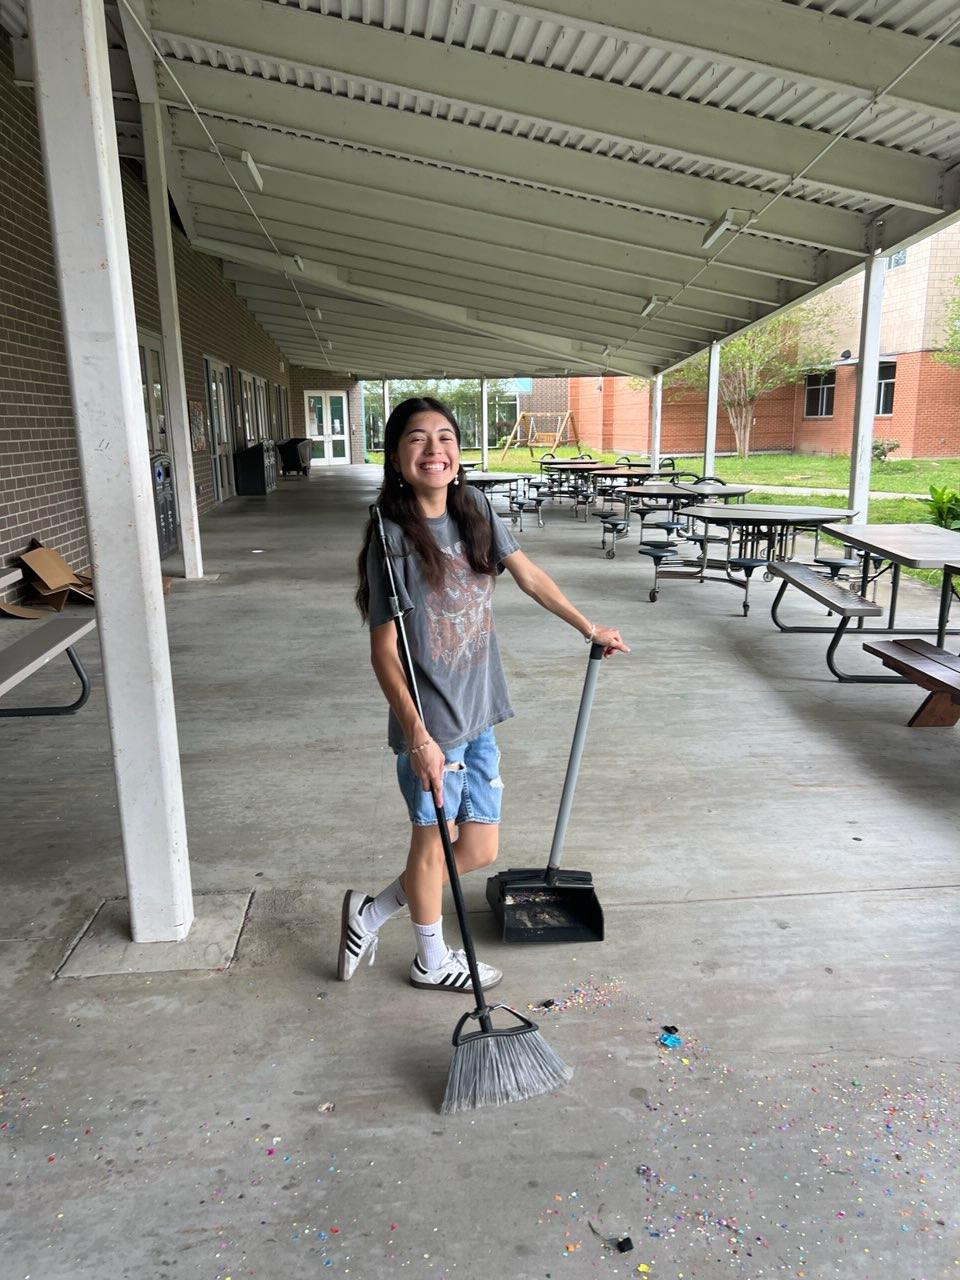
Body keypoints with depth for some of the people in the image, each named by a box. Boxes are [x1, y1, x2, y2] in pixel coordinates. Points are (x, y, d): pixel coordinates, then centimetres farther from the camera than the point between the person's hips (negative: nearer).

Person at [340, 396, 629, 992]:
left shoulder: (477, 509, 2)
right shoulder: (393, 539, -16)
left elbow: (529, 575, 15)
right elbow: (385, 651, -16)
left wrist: (589, 626, 21)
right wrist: (419, 737, -23)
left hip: (480, 716, 7)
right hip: (430, 722, -7)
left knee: (480, 850, 14)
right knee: (433, 843, 11)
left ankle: (369, 914, 34)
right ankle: (433, 961, 38)